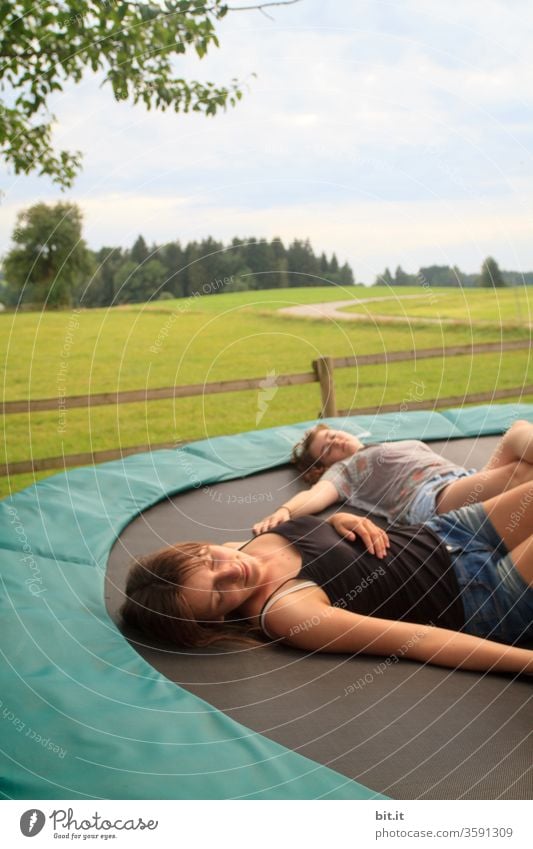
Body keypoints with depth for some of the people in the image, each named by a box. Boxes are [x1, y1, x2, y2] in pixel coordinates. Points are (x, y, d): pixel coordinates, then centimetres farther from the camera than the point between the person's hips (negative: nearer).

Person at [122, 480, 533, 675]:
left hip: (443, 531, 7)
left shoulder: (259, 541, -6)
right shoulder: (284, 612, -27)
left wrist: (345, 520, -9)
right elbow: (419, 640, -30)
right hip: (478, 598, -7)